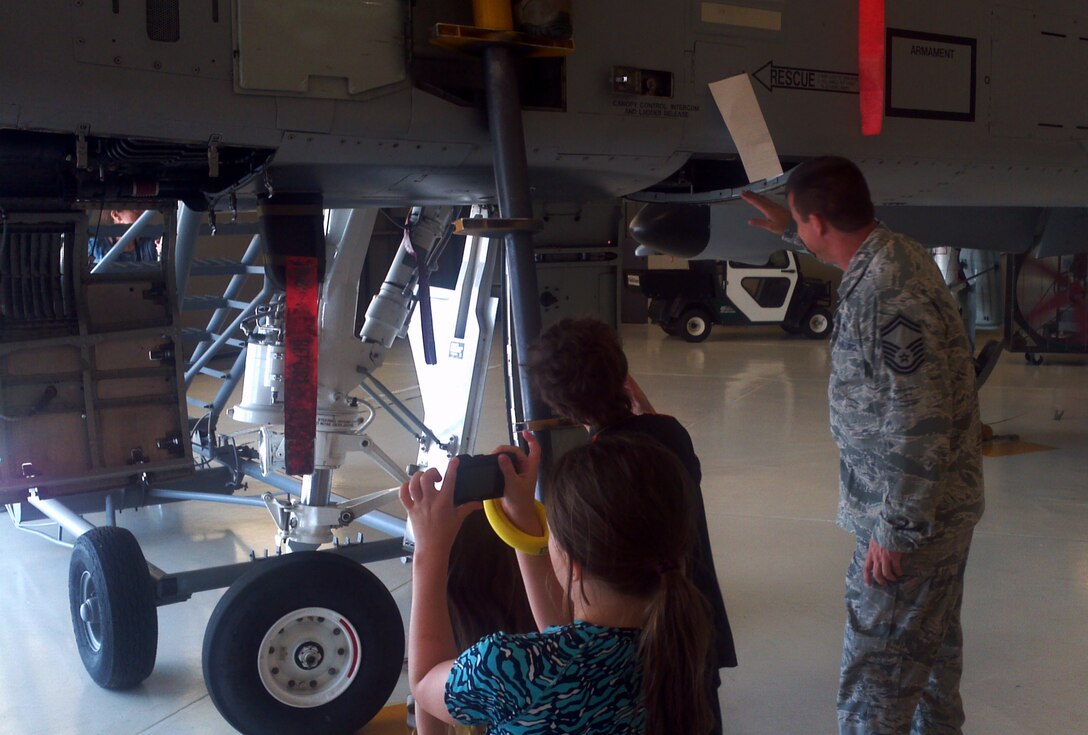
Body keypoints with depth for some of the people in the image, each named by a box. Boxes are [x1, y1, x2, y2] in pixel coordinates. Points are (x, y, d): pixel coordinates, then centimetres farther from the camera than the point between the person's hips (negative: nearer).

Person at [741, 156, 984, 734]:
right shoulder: (895, 252, 2)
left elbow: (919, 428, -28)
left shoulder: (887, 294, -28)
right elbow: (844, 247, 30)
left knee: (874, 686, -3)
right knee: (932, 645, 26)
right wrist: (787, 229, 38)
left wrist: (893, 530, -21)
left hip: (909, 516, -10)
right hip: (942, 505, 10)